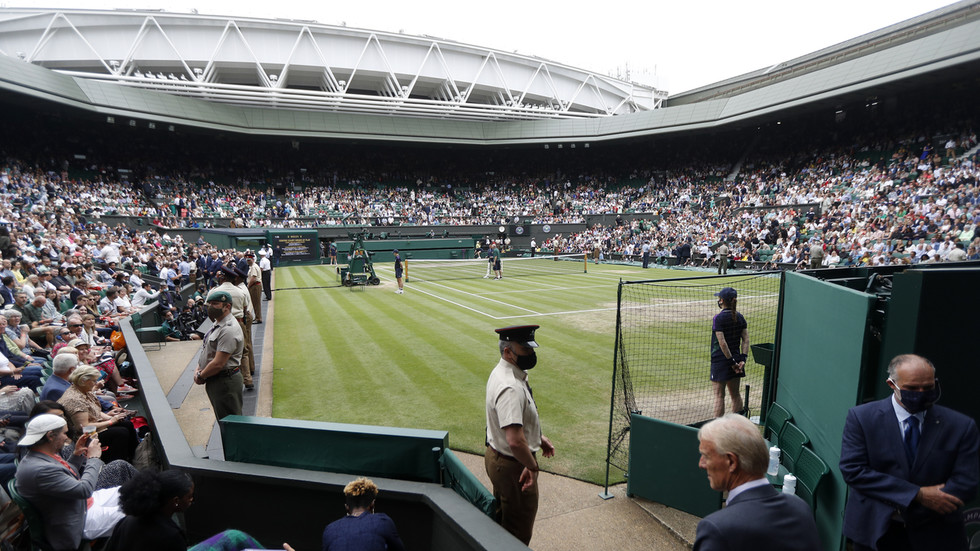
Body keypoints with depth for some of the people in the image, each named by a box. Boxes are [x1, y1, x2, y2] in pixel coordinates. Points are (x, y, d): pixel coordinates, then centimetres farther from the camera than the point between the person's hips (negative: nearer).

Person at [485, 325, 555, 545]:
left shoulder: (502, 372, 1)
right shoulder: (510, 388, -33)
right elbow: (515, 440, -38)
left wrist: (539, 437, 16)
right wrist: (532, 466, -23)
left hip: (496, 456, 10)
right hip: (512, 465, -10)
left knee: (502, 519, 29)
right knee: (519, 530, 12)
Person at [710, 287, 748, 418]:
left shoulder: (719, 318, -14)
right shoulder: (739, 317, 6)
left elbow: (722, 342, -19)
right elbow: (746, 340, 2)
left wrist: (731, 361, -14)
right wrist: (742, 359, -3)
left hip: (721, 360, -7)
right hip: (735, 358, 7)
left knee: (719, 395, -1)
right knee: (735, 394, 16)